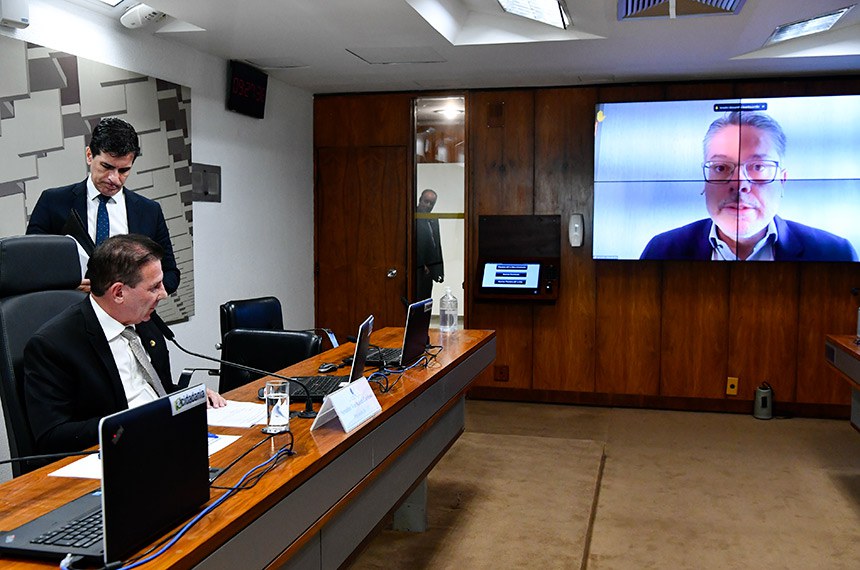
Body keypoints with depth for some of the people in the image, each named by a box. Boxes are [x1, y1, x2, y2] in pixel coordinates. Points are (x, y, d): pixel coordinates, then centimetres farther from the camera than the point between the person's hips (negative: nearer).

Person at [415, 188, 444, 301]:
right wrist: (422, 265, -15)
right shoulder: (413, 218, -9)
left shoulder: (434, 220, 17)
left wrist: (440, 270, 17)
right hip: (418, 269, -8)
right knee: (418, 299, -9)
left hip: (428, 269, 8)